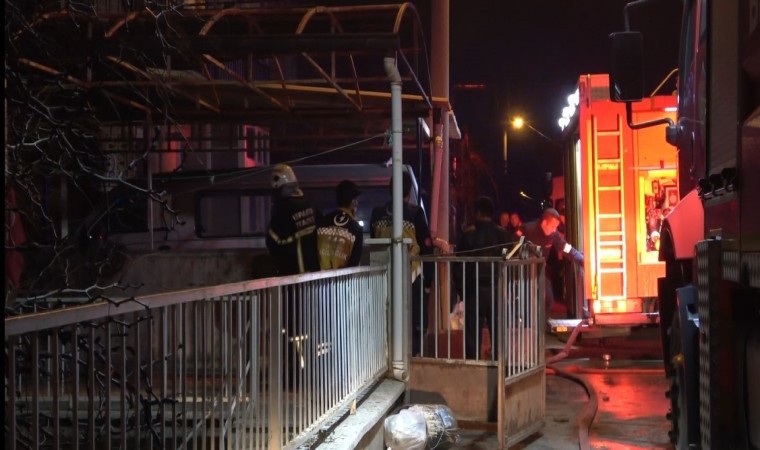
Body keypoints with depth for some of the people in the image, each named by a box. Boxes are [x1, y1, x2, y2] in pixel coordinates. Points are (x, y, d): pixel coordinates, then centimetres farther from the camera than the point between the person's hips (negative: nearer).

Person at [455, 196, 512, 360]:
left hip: (475, 290, -2)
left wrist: (462, 289, 4)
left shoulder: (469, 234, -3)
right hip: (498, 290, 2)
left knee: (472, 334, 2)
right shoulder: (503, 234, 2)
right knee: (498, 333, 7)